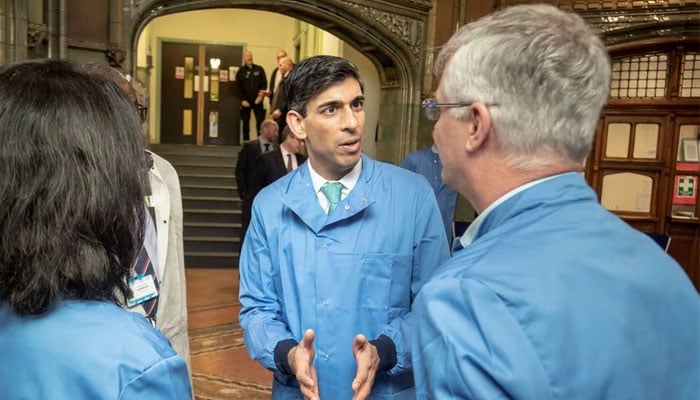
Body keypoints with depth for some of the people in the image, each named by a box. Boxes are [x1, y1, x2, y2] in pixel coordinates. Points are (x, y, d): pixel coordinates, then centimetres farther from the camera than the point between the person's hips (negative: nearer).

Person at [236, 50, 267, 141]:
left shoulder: (259, 69, 7)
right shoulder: (241, 71, 5)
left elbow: (264, 83, 3)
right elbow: (238, 87, 1)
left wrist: (261, 95, -9)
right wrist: (242, 100, -8)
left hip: (257, 101, 0)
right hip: (246, 102, 0)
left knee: (260, 121, -5)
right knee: (245, 122, 6)